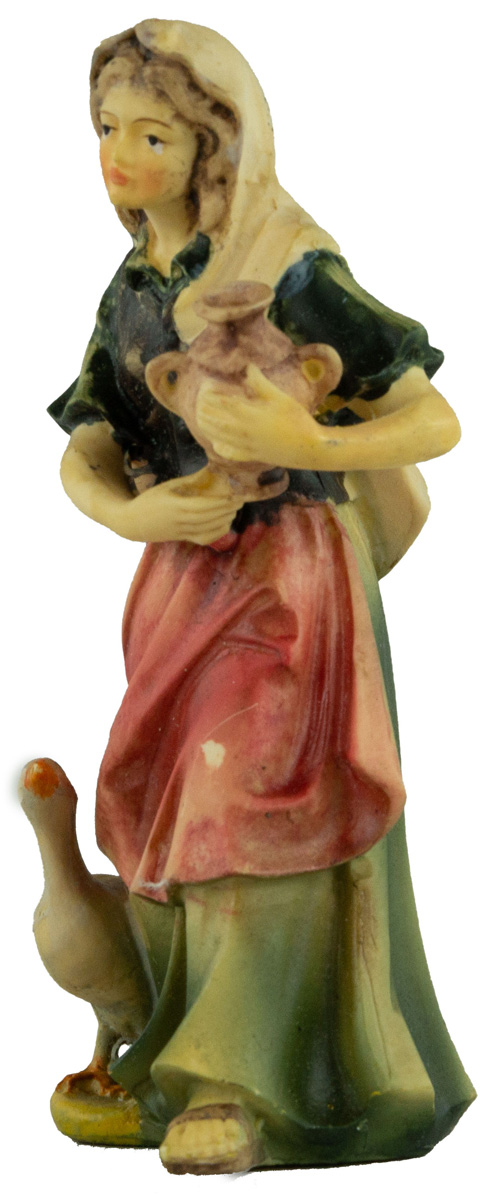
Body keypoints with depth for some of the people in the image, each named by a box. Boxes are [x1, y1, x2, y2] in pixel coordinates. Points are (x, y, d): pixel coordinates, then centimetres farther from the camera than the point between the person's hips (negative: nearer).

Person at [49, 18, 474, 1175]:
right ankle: (193, 1047, 20)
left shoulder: (293, 275, -13)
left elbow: (437, 424, -12)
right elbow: (82, 458, 7)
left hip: (296, 577, -6)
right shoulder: (133, 291, 7)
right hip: (183, 582, 6)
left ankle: (241, 1085, -5)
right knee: (175, 818, 6)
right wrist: (134, 514, -15)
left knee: (260, 815, -11)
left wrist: (308, 445, -28)